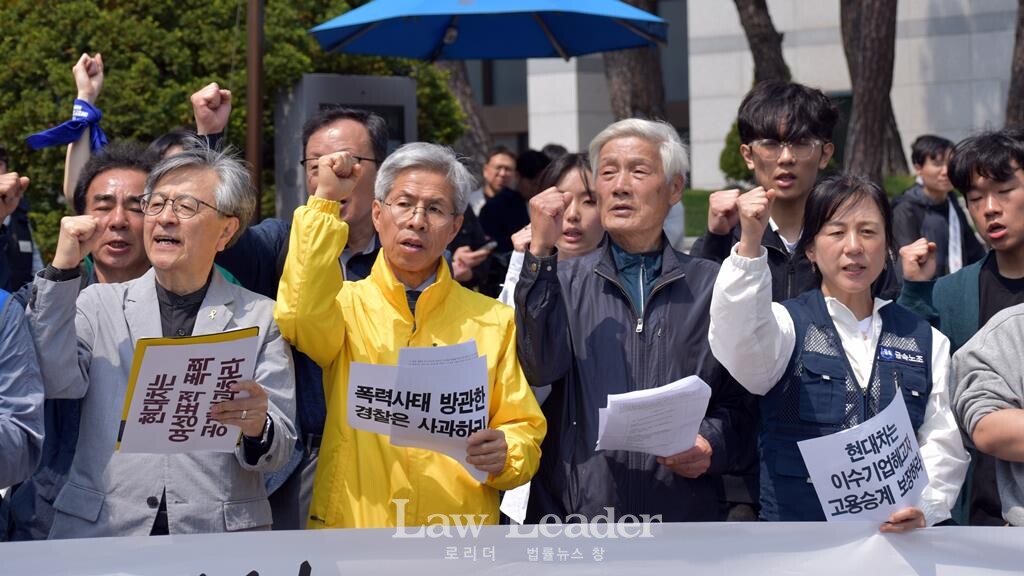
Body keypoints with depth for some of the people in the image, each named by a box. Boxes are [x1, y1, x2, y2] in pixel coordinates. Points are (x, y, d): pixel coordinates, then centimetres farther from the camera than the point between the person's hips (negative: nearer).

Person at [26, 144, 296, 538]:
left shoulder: (260, 317, 13)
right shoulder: (100, 304, 16)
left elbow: (279, 450, 7)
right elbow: (57, 383, -2)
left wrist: (257, 428, -16)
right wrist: (63, 268, -1)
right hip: (100, 534, -3)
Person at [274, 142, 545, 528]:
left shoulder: (494, 321, 7)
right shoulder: (346, 303, 4)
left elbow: (524, 430, 8)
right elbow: (303, 320, -19)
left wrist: (503, 455, -14)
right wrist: (325, 203, -18)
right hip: (353, 522, -1)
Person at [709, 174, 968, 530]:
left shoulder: (928, 342, 17)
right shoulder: (786, 323, 7)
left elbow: (943, 446, 11)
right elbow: (739, 346, -16)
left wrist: (924, 508, -9)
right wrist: (750, 245, -30)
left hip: (896, 537, 3)